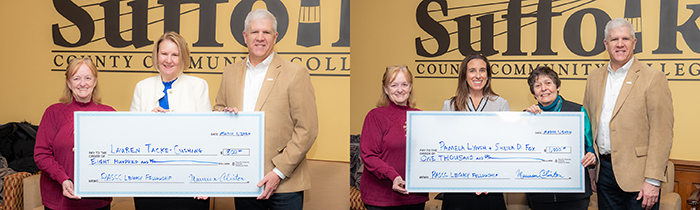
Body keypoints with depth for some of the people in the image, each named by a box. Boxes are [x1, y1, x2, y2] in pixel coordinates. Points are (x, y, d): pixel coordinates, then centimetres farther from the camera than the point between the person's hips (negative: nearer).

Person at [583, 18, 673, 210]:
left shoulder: (653, 78, -6)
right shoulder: (594, 77, 10)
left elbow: (662, 133, -11)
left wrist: (653, 180, -15)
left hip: (636, 171, -5)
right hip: (603, 170, 5)